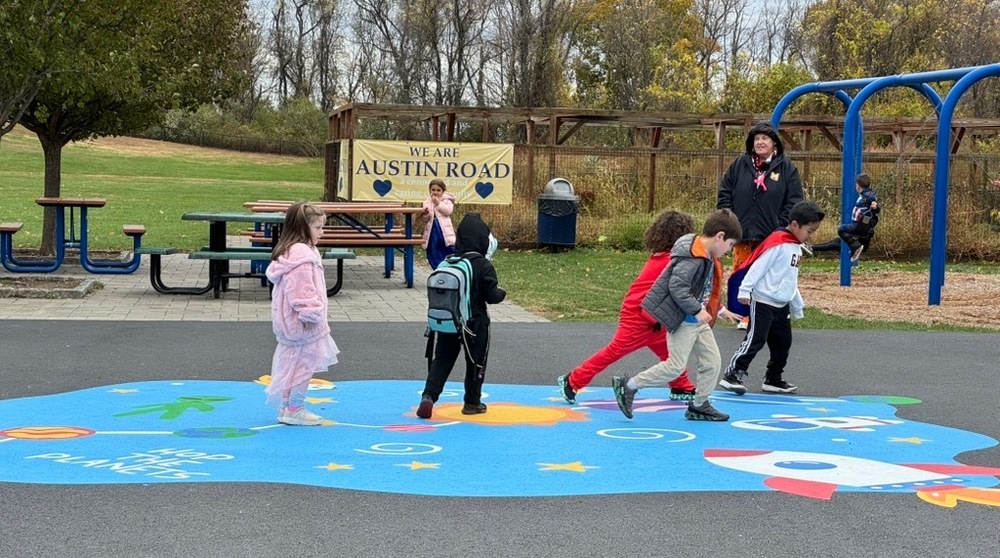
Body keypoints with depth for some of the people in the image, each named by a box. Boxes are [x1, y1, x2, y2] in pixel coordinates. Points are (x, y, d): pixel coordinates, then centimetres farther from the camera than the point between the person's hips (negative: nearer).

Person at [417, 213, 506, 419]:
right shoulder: (483, 266, -15)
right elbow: (492, 296, -14)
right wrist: (502, 293, 7)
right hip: (474, 324, -3)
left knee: (442, 359, 9)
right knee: (476, 361, 13)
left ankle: (429, 396, -8)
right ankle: (472, 403, 22)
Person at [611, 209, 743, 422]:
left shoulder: (709, 258, 9)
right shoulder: (693, 258, -23)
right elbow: (677, 287, -28)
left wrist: (718, 310, 22)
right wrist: (697, 310, -25)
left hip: (697, 321, 10)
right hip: (682, 321, -10)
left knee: (712, 362, 9)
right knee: (676, 366, -7)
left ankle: (699, 405, 20)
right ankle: (628, 385, 4)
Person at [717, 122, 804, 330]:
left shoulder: (786, 168, 1)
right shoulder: (740, 165, 7)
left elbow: (794, 201, -1)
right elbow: (724, 193, 10)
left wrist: (781, 227, -8)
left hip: (772, 236, -2)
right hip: (742, 234, 2)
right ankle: (744, 316, 15)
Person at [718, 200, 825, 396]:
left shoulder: (796, 248, 15)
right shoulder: (777, 242, -15)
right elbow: (758, 267, -18)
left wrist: (797, 307, 29)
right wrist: (745, 290, -22)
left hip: (781, 305, 9)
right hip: (762, 301, -9)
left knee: (782, 343, 11)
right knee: (755, 339, -11)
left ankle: (773, 380, 22)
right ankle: (732, 374, -7)